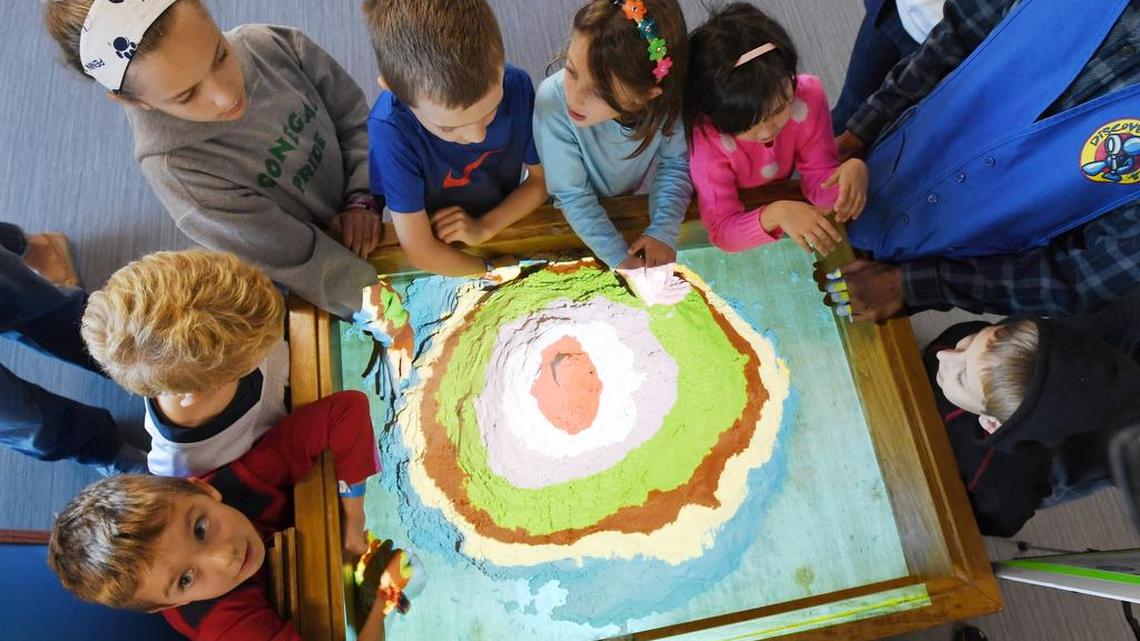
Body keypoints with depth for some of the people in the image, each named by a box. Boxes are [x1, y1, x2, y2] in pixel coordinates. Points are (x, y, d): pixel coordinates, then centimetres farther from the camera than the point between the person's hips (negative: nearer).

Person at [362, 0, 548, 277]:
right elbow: (421, 252, -25)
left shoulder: (517, 86, -21)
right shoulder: (390, 129, -31)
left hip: (506, 224, 2)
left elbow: (542, 179, -7)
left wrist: (485, 227, -19)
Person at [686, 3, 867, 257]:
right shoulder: (706, 138, -34)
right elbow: (722, 230, -32)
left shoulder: (808, 95, -24)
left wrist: (853, 169, -39)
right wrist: (776, 213, -51)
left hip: (779, 198, 4)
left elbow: (819, 180, -16)